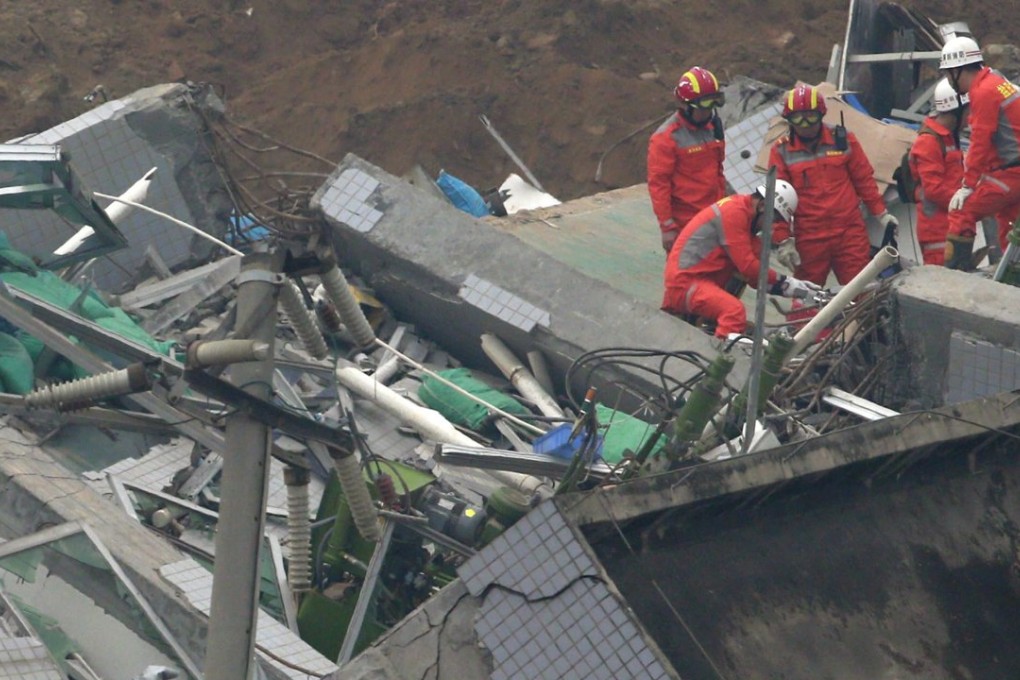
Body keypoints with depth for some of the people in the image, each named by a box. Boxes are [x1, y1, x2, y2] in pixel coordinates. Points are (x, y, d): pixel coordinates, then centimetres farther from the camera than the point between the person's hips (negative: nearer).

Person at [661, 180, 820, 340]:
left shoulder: (744, 209, 13)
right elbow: (747, 266, -19)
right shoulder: (734, 212, -16)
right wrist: (785, 282, -10)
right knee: (734, 310, -30)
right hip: (684, 282, -9)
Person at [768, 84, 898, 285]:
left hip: (850, 232, 0)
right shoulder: (781, 151, 1)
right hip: (808, 239, 0)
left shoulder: (843, 140, 3)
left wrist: (881, 213, 9)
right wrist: (783, 240, -3)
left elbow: (864, 180, 10)